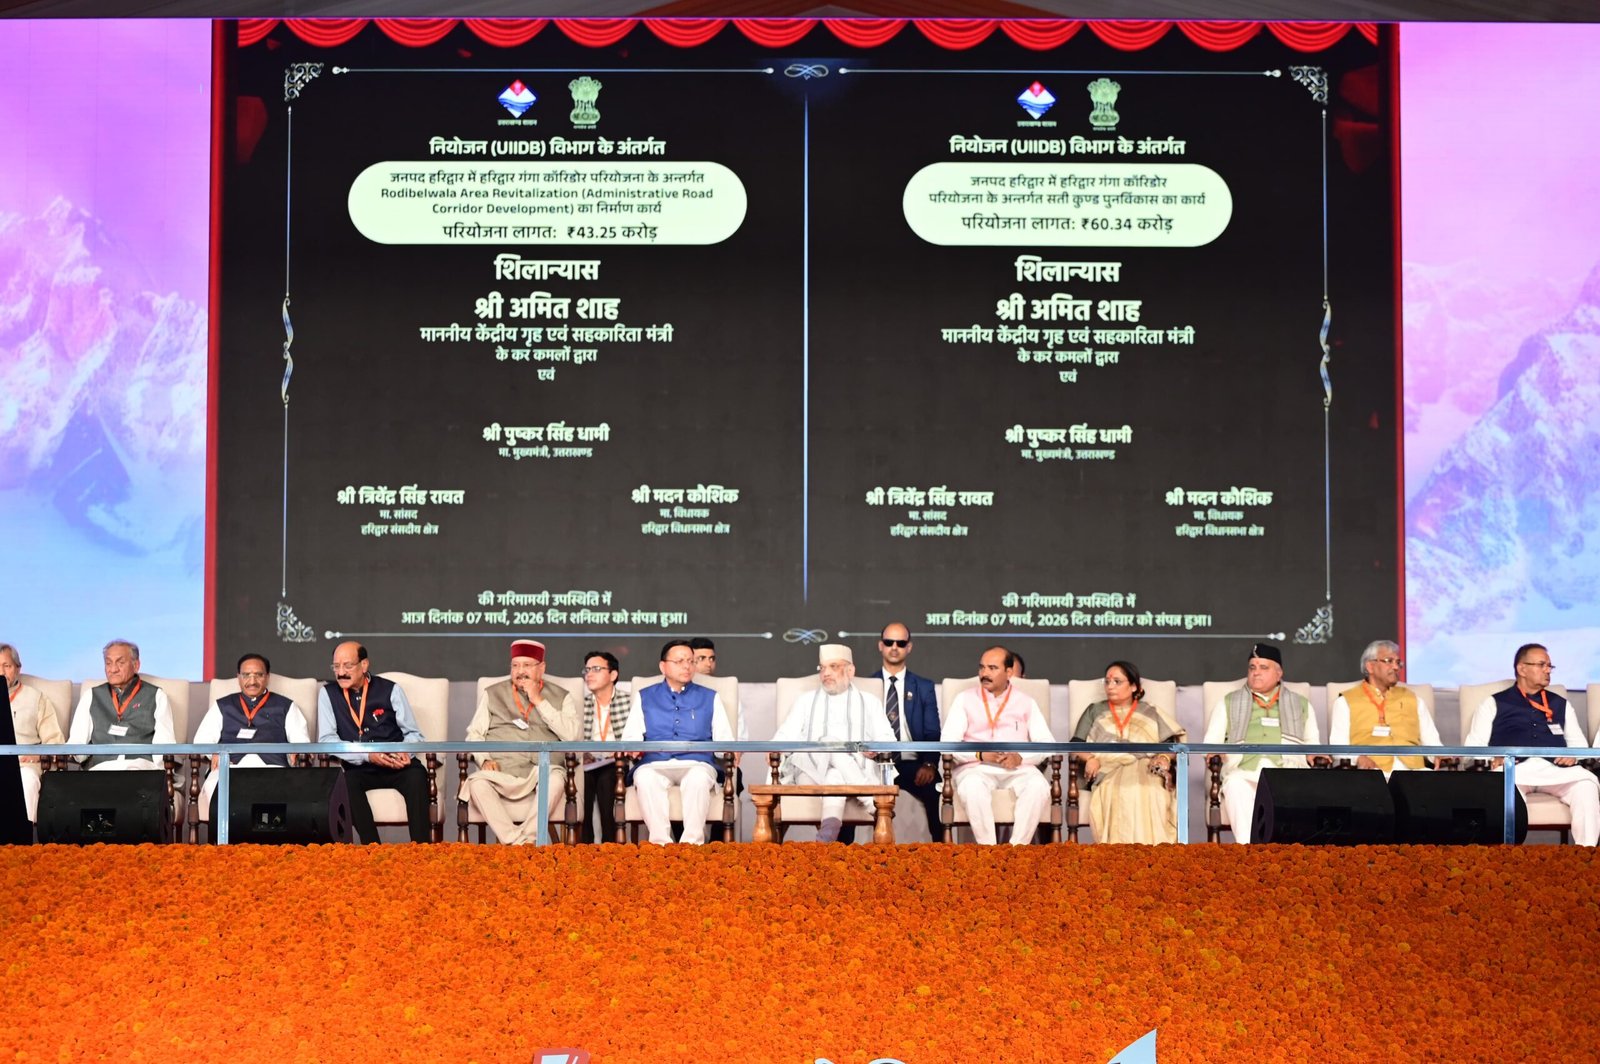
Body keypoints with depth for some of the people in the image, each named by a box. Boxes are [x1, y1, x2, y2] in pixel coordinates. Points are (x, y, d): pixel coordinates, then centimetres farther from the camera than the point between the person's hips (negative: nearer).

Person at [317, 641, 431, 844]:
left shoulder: (390, 690, 8)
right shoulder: (328, 693, 8)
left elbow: (413, 734, 11)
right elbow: (326, 739, -1)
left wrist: (405, 752, -15)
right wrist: (367, 755, -15)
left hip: (396, 767, 0)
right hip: (359, 769, 0)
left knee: (417, 775, -32)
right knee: (346, 781, -34)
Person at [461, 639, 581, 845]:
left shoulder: (562, 697, 14)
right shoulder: (492, 694, 18)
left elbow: (570, 735, -2)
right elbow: (474, 734, 13)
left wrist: (539, 701, -3)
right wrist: (484, 760, -7)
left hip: (543, 771, -1)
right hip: (502, 773, 1)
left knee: (556, 778, -36)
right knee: (477, 782, -32)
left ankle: (526, 838, -36)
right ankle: (519, 843, -37)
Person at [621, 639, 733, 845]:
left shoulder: (710, 698, 21)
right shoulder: (645, 697, 22)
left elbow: (724, 739, 15)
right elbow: (630, 736, 13)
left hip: (696, 764, 0)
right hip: (655, 764, 0)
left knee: (699, 778, -38)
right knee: (645, 778, -36)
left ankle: (692, 843, -40)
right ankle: (661, 842, -39)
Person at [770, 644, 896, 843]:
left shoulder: (869, 703, 22)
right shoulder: (806, 701, 25)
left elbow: (888, 741, 10)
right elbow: (785, 736, 12)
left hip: (859, 769, -1)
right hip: (811, 770, 1)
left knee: (836, 776, -37)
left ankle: (829, 829, -59)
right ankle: (875, 804, -40)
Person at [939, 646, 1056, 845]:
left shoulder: (1025, 702, 15)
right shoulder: (965, 699, 13)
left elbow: (1047, 743, 7)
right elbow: (948, 741, 2)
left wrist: (1021, 757, -14)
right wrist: (980, 755, -14)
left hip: (1017, 768, 1)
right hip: (976, 767, -1)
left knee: (1038, 786, -32)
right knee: (973, 787, -37)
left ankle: (1017, 848, -30)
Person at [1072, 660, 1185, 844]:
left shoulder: (1152, 713, 26)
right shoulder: (1095, 711, 28)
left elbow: (1171, 743, 14)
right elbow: (1076, 744, 18)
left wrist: (1165, 757, -9)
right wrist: (1090, 758, -4)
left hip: (1145, 768, 0)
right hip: (1108, 770, 0)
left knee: (1149, 789, -38)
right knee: (1120, 790, -39)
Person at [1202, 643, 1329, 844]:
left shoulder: (1301, 705, 30)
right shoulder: (1228, 704, 28)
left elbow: (1312, 743, 29)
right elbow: (1211, 742, 22)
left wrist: (1316, 756, 6)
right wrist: (1214, 755, 0)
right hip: (1244, 769, 0)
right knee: (1235, 784, -39)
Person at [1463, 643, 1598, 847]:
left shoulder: (1561, 704, 30)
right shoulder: (1494, 704, 19)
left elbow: (1579, 742, 26)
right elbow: (1473, 745, 12)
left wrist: (1573, 754, 1)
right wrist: (1492, 760, -10)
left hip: (1556, 768, 3)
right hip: (1515, 768, -3)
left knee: (1586, 784, -31)